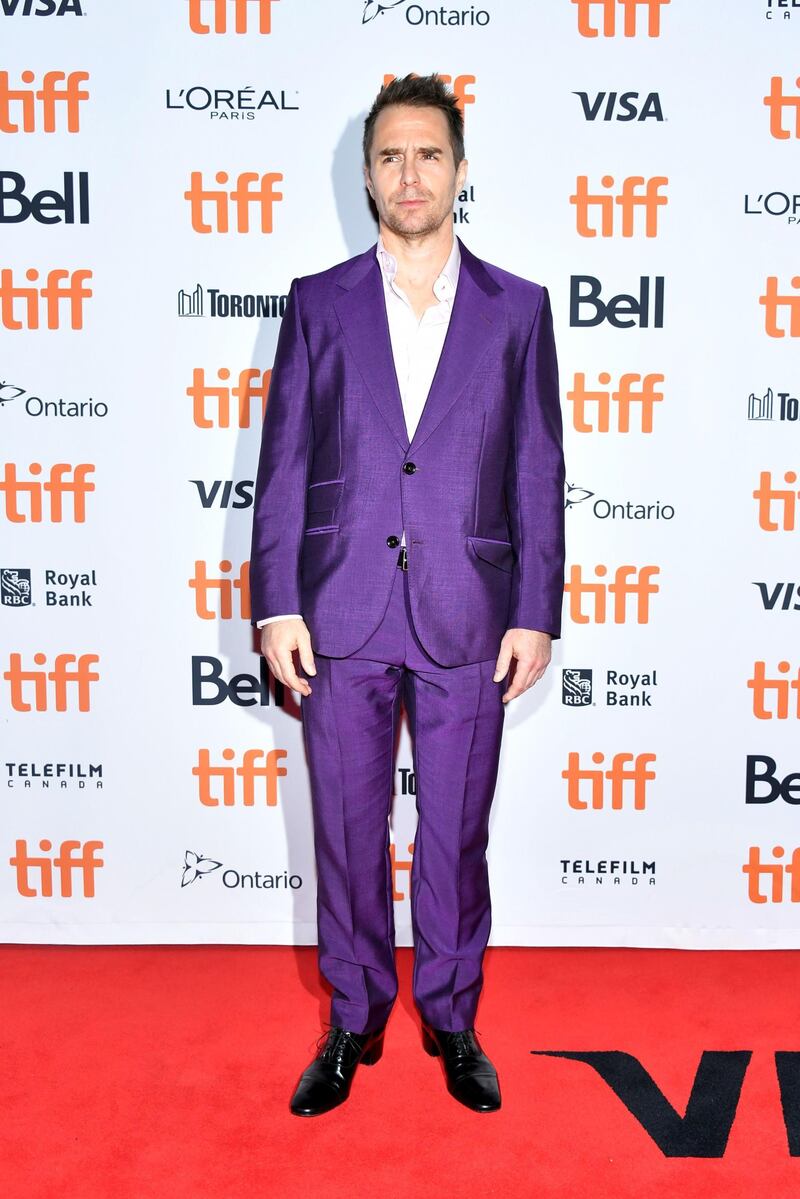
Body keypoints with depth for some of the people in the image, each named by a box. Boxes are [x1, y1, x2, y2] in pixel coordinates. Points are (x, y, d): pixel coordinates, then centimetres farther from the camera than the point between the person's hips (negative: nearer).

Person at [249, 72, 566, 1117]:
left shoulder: (517, 309, 6)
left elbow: (538, 473, 4)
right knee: (347, 835, 10)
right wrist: (276, 606, -3)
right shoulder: (318, 303, 6)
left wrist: (535, 614, -2)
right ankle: (354, 1024, 29)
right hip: (342, 617, 1)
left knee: (455, 837, 10)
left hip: (465, 621, 0)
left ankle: (453, 1022, 30)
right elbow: (283, 464, 4)